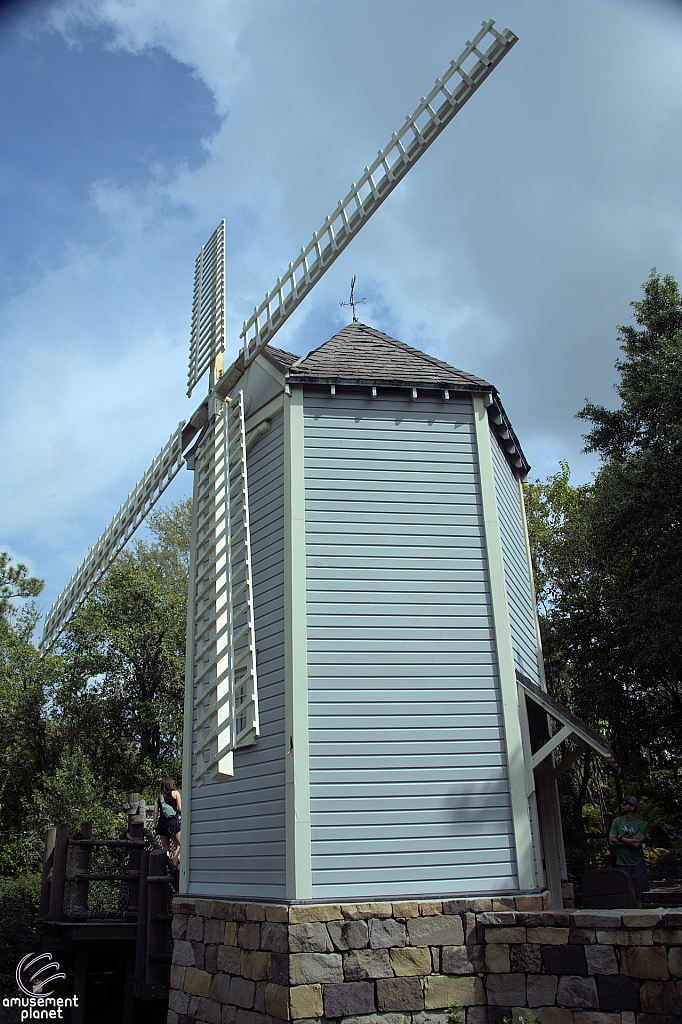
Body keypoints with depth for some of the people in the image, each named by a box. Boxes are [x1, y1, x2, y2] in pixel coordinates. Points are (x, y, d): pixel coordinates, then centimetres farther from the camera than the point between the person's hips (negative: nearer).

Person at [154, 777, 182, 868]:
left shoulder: (158, 796, 13)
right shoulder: (175, 793, 4)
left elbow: (155, 812, 9)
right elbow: (180, 809, 0)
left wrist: (155, 827, 12)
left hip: (161, 823, 4)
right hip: (173, 822, -4)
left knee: (166, 849, 12)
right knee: (179, 846, 2)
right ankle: (174, 865, -17)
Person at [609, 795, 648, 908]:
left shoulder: (641, 824, 0)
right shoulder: (617, 821, 7)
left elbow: (637, 844, -14)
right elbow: (611, 842, -2)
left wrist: (620, 838, -4)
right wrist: (631, 841, -7)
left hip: (637, 864, -2)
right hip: (621, 864, 2)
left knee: (638, 895, -2)